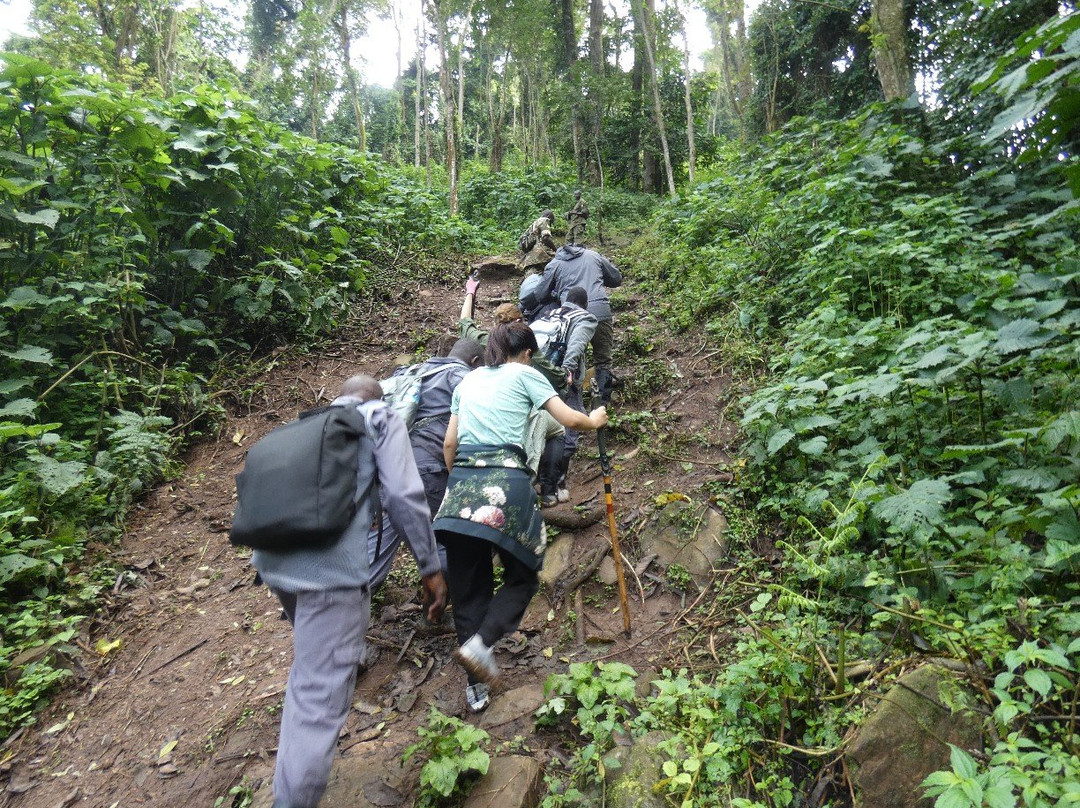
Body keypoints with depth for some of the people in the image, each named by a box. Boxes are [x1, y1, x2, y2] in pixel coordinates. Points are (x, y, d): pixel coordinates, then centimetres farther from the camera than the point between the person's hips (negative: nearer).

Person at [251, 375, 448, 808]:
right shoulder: (380, 418, 8)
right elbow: (405, 496, -4)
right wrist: (431, 568, 2)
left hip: (271, 556, 8)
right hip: (330, 564, -8)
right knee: (320, 699, -1)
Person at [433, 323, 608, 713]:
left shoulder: (468, 380, 22)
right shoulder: (524, 374, 9)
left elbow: (449, 443, 19)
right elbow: (570, 420, 3)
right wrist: (595, 419, 23)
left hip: (463, 481, 5)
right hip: (506, 481, -5)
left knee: (467, 586, 13)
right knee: (522, 576, 14)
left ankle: (476, 685, 20)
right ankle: (480, 642, -7)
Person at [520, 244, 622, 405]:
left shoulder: (553, 265, 15)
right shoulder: (593, 255, 20)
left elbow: (539, 294, 11)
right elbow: (617, 279, 25)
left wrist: (522, 306, 26)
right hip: (601, 312, 1)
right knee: (603, 360, 11)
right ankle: (603, 403, 9)